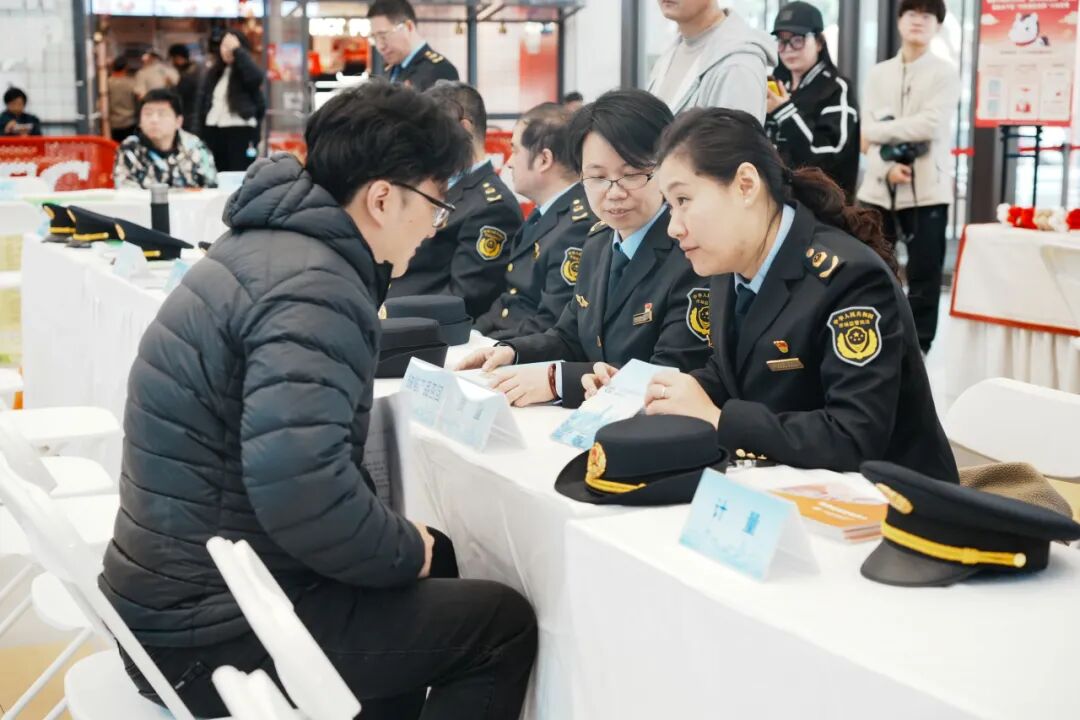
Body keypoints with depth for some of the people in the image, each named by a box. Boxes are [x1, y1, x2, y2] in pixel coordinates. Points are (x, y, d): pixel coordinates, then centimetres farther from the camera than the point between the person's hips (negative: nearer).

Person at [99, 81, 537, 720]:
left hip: (178, 594, 10)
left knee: (435, 556, 25)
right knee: (506, 622, 0)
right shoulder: (313, 286, -24)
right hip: (213, 632, -10)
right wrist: (407, 552, -17)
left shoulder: (271, 243, 8)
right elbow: (304, 493, -36)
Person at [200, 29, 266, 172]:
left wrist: (237, 50, -20)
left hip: (241, 131, -6)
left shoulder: (245, 70, 0)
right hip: (214, 131, 6)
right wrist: (201, 135, 12)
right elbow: (205, 103, 16)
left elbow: (257, 77, -26)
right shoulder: (214, 72, 15)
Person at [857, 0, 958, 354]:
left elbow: (930, 125, -12)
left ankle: (917, 350, 7)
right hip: (878, 188, 3)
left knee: (923, 277, 0)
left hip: (926, 189, -3)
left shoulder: (945, 73, 3)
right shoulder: (878, 74, 13)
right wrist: (887, 166, -14)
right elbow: (868, 133, 4)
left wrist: (877, 131, -6)